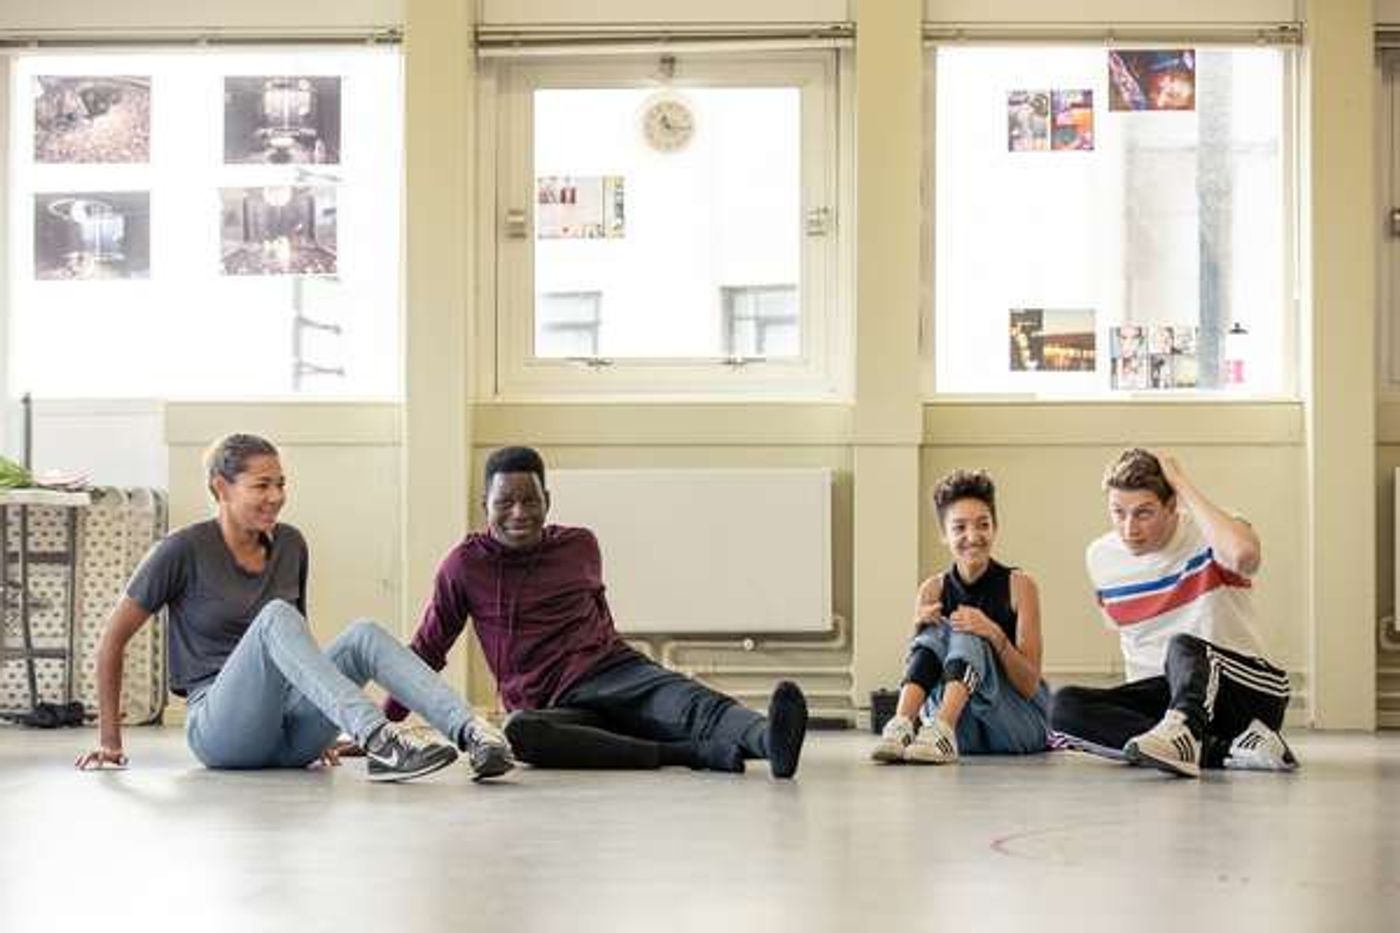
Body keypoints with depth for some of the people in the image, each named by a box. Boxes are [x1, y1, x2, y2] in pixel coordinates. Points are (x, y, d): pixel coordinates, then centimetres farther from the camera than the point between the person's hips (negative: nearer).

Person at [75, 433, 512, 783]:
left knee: (364, 634, -20)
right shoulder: (184, 552, -4)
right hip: (219, 728, -5)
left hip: (290, 740, 5)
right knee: (275, 616, -30)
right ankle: (378, 742, -49)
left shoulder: (291, 545, 12)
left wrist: (317, 726, 22)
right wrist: (110, 740, 1)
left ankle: (472, 735, -40)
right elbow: (112, 640, 1)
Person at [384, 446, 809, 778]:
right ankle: (689, 752, -46)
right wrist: (384, 723, 18)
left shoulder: (580, 546, 14)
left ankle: (769, 739, -62)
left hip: (614, 669, 3)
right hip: (552, 706, -2)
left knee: (692, 701, -31)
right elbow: (428, 648, 17)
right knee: (519, 731, -40)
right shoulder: (465, 565, 7)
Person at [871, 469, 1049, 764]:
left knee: (966, 636, -25)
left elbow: (1030, 685, -10)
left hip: (1020, 724, -2)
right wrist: (918, 631, -19)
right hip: (963, 735, 2)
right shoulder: (933, 591, 3)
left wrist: (994, 635, -27)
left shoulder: (1018, 585, -5)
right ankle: (901, 726, -42)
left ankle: (942, 731, -48)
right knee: (936, 631, -21)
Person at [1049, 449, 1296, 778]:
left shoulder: (1209, 533, -11)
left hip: (1246, 687, -5)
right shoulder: (1100, 557, 5)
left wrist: (1183, 484, -25)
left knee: (1183, 646, -35)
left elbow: (1244, 555, -37)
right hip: (1163, 694, 5)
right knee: (1065, 706, -22)